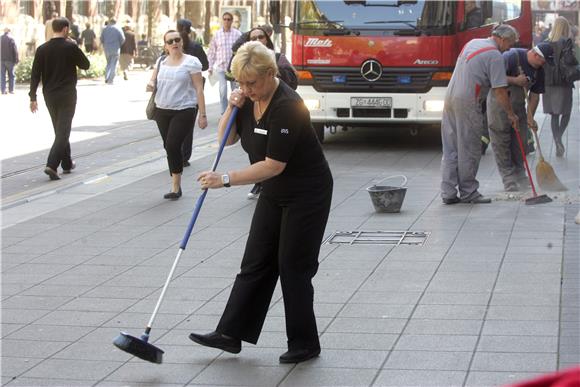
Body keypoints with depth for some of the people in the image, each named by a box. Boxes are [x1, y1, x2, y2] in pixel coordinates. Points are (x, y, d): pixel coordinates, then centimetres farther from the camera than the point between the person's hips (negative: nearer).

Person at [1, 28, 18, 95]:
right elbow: (15, 51, -10)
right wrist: (16, 60, -3)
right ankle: (11, 90, 3)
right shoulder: (11, 39, -9)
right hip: (10, 60, -3)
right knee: (11, 75, 5)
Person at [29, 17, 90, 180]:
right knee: (63, 131, -4)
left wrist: (33, 97, 2)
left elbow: (35, 75, -2)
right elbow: (85, 65, 0)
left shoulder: (42, 49, 0)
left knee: (60, 130, 19)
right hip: (67, 94, -5)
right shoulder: (71, 47, -11)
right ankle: (51, 165, -19)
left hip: (50, 96, 5)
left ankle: (67, 164, 28)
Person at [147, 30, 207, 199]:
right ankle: (176, 185, 18)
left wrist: (202, 115, -10)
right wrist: (151, 84, -6)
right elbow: (153, 80, 20)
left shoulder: (191, 62, -5)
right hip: (162, 111, 5)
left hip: (184, 111, -5)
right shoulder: (161, 61, 10)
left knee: (172, 145, -16)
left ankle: (175, 186, -5)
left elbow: (199, 89, -6)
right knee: (169, 147, 7)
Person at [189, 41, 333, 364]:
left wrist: (227, 179, -28)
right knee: (256, 263, 7)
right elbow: (226, 139, 6)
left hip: (307, 195, -8)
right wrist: (232, 108, -11)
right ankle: (231, 334, 10)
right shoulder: (250, 98, -1)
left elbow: (273, 165, -28)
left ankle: (305, 344, 10)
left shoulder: (287, 106, -27)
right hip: (275, 194, 8)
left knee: (293, 267, -2)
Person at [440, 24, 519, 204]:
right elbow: (500, 91, -10)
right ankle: (468, 192, 7)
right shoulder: (495, 56, -9)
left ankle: (448, 193, 8)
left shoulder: (472, 43, 17)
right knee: (469, 150, 1)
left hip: (450, 98, 8)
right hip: (467, 103, -8)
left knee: (450, 149, 8)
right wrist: (511, 114, 1)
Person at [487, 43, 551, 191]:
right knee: (501, 141, -4)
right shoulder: (512, 57, -21)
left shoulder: (538, 70, 1)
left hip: (518, 104, 7)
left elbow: (534, 94, 6)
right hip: (499, 102, -7)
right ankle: (508, 179, 0)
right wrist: (515, 81, -24)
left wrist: (530, 117, -1)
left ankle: (519, 175, 15)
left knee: (520, 140, 6)